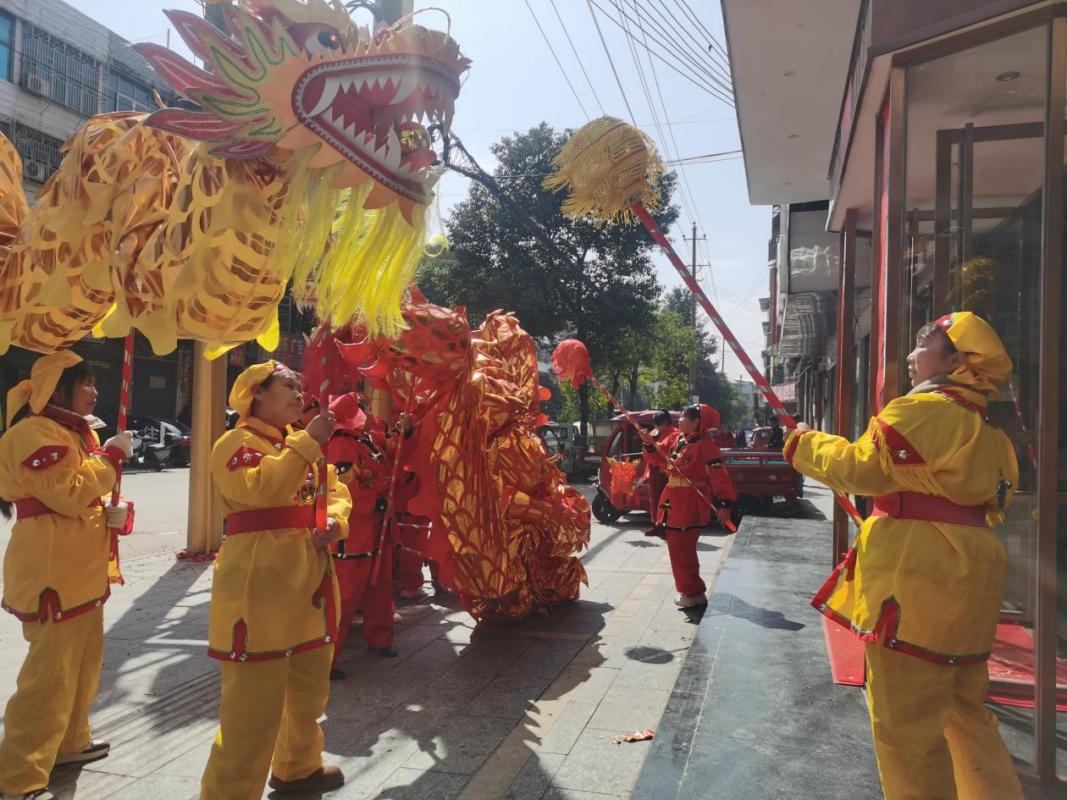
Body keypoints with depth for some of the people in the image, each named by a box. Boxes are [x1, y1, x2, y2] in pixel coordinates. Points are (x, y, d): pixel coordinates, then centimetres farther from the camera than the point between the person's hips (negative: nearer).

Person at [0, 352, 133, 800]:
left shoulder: (80, 433, 16)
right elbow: (69, 495, -23)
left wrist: (111, 514, 5)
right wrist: (113, 454, -16)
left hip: (81, 569, 10)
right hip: (52, 573, -10)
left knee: (84, 661, 19)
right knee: (50, 673, -7)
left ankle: (69, 742, 34)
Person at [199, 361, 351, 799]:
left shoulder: (303, 442, 16)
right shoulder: (236, 442, -9)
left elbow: (336, 491, 13)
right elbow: (261, 489, -27)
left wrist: (335, 522, -8)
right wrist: (309, 442, -25)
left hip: (309, 579, 9)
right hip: (261, 585, -9)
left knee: (310, 689, 22)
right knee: (253, 702, -5)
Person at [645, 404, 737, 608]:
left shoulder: (705, 445, -18)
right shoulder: (678, 441, 10)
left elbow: (719, 476, -22)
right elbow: (663, 461, 22)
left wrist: (724, 504, -26)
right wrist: (649, 445, 9)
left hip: (690, 506, -10)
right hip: (676, 504, 10)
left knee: (682, 549, -6)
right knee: (678, 548, 17)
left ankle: (693, 593, 7)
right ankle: (690, 590, 29)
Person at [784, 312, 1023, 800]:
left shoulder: (925, 410, -14)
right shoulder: (985, 430, 15)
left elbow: (860, 467, -16)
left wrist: (804, 445, 0)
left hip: (918, 583, -10)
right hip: (962, 584, 10)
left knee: (906, 723, 1)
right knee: (965, 713, 23)